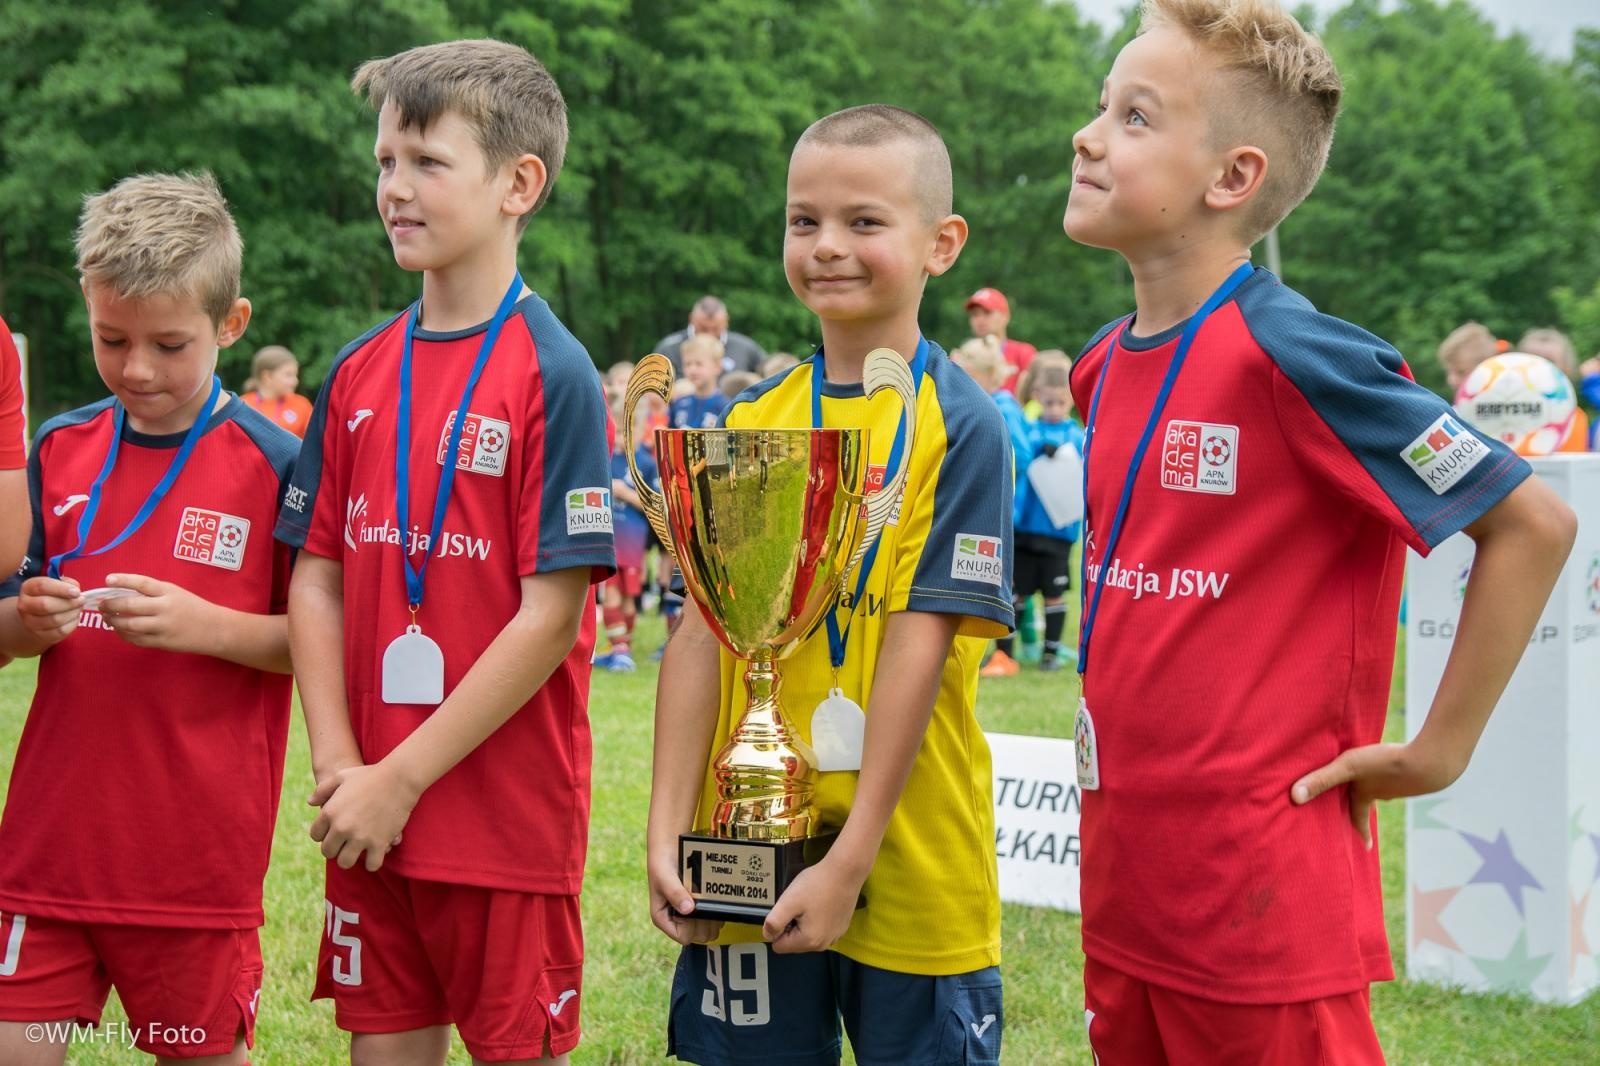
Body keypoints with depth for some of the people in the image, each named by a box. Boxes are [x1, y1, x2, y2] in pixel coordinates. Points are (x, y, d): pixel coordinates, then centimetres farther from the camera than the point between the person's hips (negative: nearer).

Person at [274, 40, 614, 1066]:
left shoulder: (553, 374, -10)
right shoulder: (359, 373, 7)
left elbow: (552, 613, -14)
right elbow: (316, 578, 8)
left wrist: (404, 778, -14)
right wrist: (338, 765, -5)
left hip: (509, 815, -5)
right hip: (369, 819, 5)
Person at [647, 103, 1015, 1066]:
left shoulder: (959, 425, -7)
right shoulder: (752, 424, 6)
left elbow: (917, 651, -13)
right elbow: (702, 635, 3)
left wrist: (851, 860, -17)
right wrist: (667, 833, -4)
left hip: (907, 866, -4)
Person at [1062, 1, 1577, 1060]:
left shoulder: (1290, 354, -15)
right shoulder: (1103, 366, 8)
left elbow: (1532, 523, -14)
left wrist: (1437, 751, -10)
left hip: (1262, 893, -8)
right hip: (1124, 879, 8)